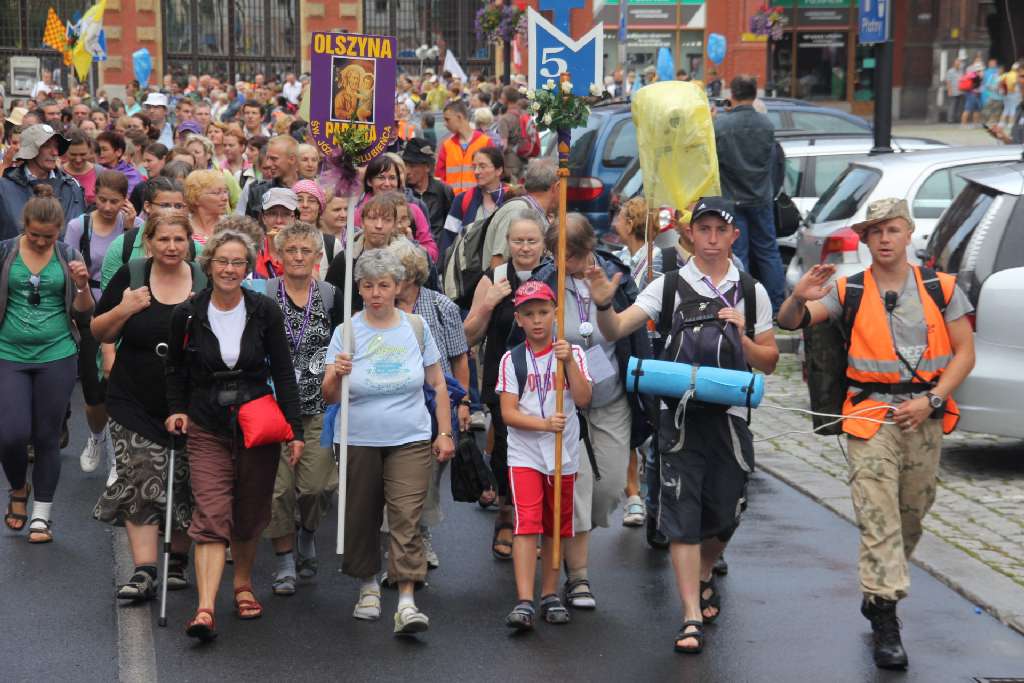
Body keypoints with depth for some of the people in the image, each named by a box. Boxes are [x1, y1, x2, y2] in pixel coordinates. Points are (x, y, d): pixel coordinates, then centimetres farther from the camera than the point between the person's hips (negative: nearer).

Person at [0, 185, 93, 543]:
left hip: (56, 356, 0)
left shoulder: (68, 256, 1)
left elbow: (84, 316, 3)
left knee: (47, 438, 5)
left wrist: (83, 284, -14)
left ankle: (41, 516, 18)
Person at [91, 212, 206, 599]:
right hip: (136, 404, -1)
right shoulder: (129, 278, 2)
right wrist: (124, 310, -13)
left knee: (184, 488, 6)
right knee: (141, 484, -10)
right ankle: (143, 572, -11)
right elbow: (100, 334, 6)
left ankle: (177, 560, 24)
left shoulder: (206, 283, 2)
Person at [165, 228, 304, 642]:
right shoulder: (187, 315, -3)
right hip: (208, 429, -1)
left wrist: (295, 429, -3)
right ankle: (205, 609, -20)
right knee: (211, 516, -12)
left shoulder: (264, 312, -3)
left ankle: (243, 585, 34)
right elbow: (175, 369, 14)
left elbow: (283, 372, 1)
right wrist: (176, 410, 2)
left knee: (251, 515, 11)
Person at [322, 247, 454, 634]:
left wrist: (445, 433, 6)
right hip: (359, 442, 0)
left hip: (410, 441, 0)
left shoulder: (416, 327, 3)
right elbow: (329, 397, -4)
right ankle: (369, 586, 29)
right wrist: (336, 375, -25)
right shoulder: (346, 332, -2)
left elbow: (438, 384, 11)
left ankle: (407, 602, -14)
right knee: (361, 517, 8)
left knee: (406, 518, -10)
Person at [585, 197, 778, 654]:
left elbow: (769, 362, 12)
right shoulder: (668, 286, 2)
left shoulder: (751, 292, 8)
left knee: (724, 516, 13)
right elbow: (616, 330, -7)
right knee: (682, 518, -7)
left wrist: (742, 338, -8)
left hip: (731, 416, 2)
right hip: (681, 416, -2)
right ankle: (692, 617, -4)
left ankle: (703, 578, 43)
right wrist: (604, 304, -28)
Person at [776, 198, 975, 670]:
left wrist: (931, 400, -8)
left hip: (924, 415, 2)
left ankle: (878, 592, 30)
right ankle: (885, 619, -12)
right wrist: (800, 297, -27)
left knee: (913, 512, 11)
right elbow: (790, 322, -4)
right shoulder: (848, 291, 3)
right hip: (872, 414, -2)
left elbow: (964, 353, 5)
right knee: (878, 514, -11)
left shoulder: (940, 288, 4)